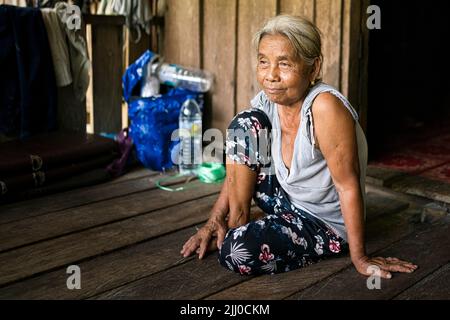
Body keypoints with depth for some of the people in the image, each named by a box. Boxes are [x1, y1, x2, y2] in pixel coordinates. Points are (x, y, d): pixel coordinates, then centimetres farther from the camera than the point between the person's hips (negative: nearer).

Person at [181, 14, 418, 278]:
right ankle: (237, 221, -1)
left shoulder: (325, 106, -31)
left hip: (327, 226, -7)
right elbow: (238, 170, 2)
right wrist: (215, 220, -4)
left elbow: (348, 185, -26)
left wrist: (360, 258, -21)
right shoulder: (267, 102, -8)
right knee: (245, 123, -11)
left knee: (236, 251, -30)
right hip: (287, 200, 7)